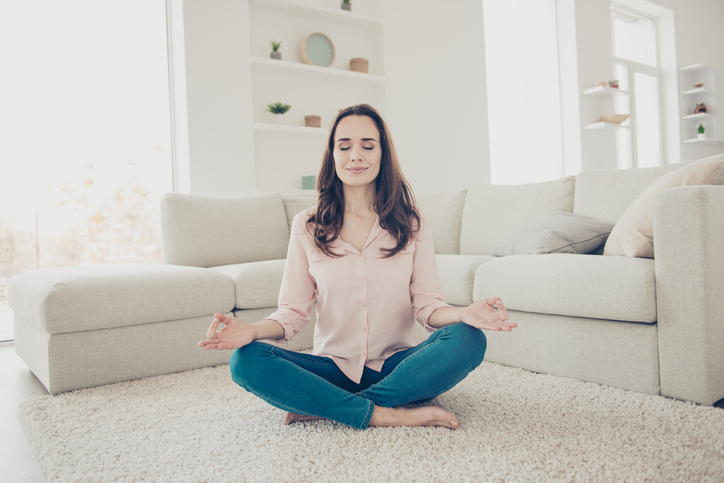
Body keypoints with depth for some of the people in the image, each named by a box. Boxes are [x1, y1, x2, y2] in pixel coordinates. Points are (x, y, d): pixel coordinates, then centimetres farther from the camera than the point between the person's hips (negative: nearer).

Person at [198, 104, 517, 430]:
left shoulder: (412, 223, 2)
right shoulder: (306, 226, 2)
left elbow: (427, 304, -2)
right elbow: (294, 309, 0)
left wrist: (464, 314, -24)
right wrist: (253, 330, -21)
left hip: (398, 366, 1)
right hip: (334, 370, 0)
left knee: (469, 339, -28)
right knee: (245, 361, -23)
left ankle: (328, 410, -21)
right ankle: (383, 415, -24)